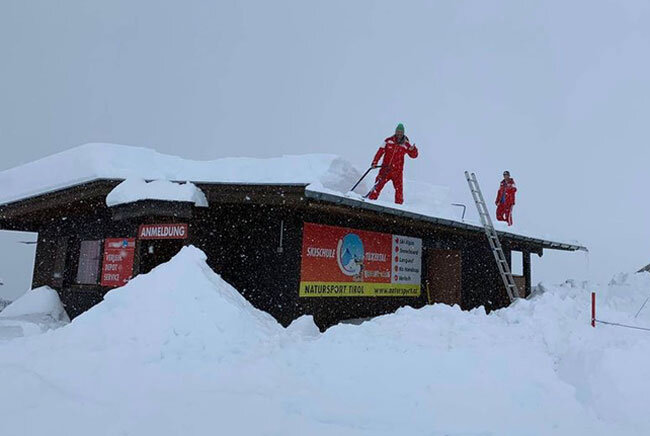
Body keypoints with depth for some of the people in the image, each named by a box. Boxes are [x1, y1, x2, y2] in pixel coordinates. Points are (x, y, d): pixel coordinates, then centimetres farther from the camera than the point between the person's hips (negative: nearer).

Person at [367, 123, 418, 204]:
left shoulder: (405, 144, 1)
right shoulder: (388, 141, 1)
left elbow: (413, 155, 5)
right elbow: (380, 152, 4)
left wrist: (413, 150, -17)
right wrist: (375, 162, -2)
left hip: (397, 170, 0)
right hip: (386, 168, 0)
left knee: (399, 188, -4)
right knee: (379, 184, -6)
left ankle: (399, 203, 7)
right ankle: (371, 199, 0)